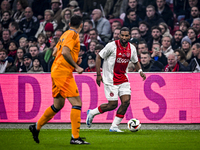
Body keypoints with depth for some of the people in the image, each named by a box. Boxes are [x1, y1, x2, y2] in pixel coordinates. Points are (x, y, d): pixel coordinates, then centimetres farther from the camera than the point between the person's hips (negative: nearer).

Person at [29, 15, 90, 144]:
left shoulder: (66, 34, 18)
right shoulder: (73, 35, -10)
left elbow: (55, 53, 22)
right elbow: (65, 52, -23)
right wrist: (76, 67, -17)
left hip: (56, 71, 10)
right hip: (64, 73, -10)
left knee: (58, 105, 19)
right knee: (77, 103, -10)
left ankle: (36, 127, 27)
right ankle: (75, 137, -14)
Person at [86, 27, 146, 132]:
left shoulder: (132, 48, 3)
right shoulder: (112, 46, -14)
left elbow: (135, 61, 20)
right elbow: (99, 57, -7)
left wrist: (140, 71, -1)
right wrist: (98, 74, -10)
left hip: (123, 79, 6)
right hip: (110, 79, -6)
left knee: (126, 101, -9)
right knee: (113, 105, -8)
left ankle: (114, 126, 3)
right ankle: (92, 113, 18)